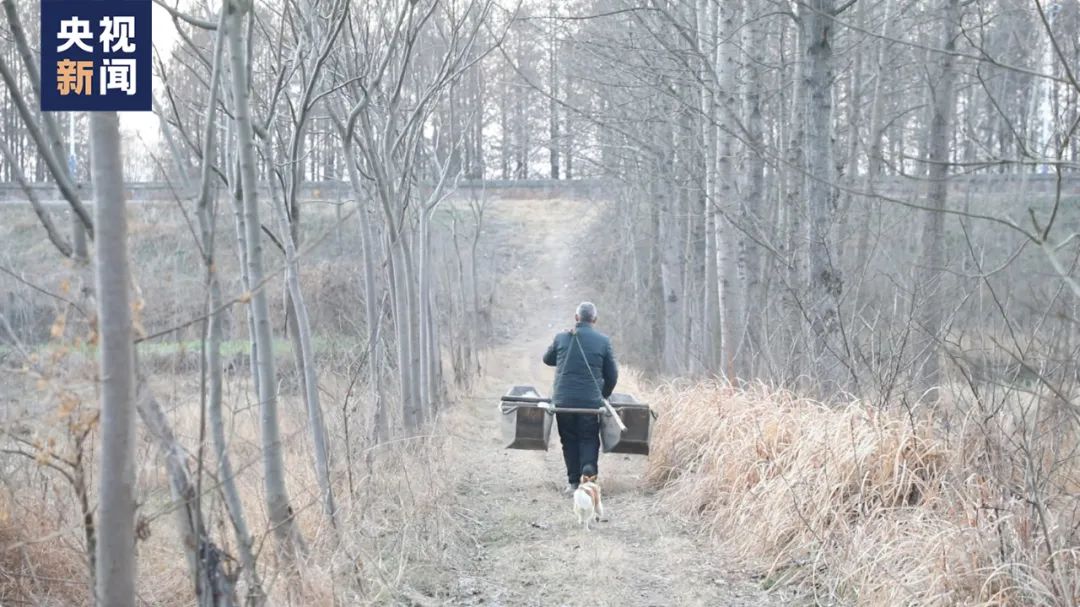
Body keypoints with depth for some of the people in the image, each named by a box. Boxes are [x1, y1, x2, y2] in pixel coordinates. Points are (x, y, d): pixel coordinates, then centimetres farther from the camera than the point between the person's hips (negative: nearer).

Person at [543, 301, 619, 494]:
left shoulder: (562, 338, 1)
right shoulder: (603, 341, -1)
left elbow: (547, 359, 19)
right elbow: (612, 374, 6)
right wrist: (604, 395, 21)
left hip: (563, 400, 1)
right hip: (590, 402, -1)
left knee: (569, 440, 12)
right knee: (589, 441, 7)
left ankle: (573, 482, 13)